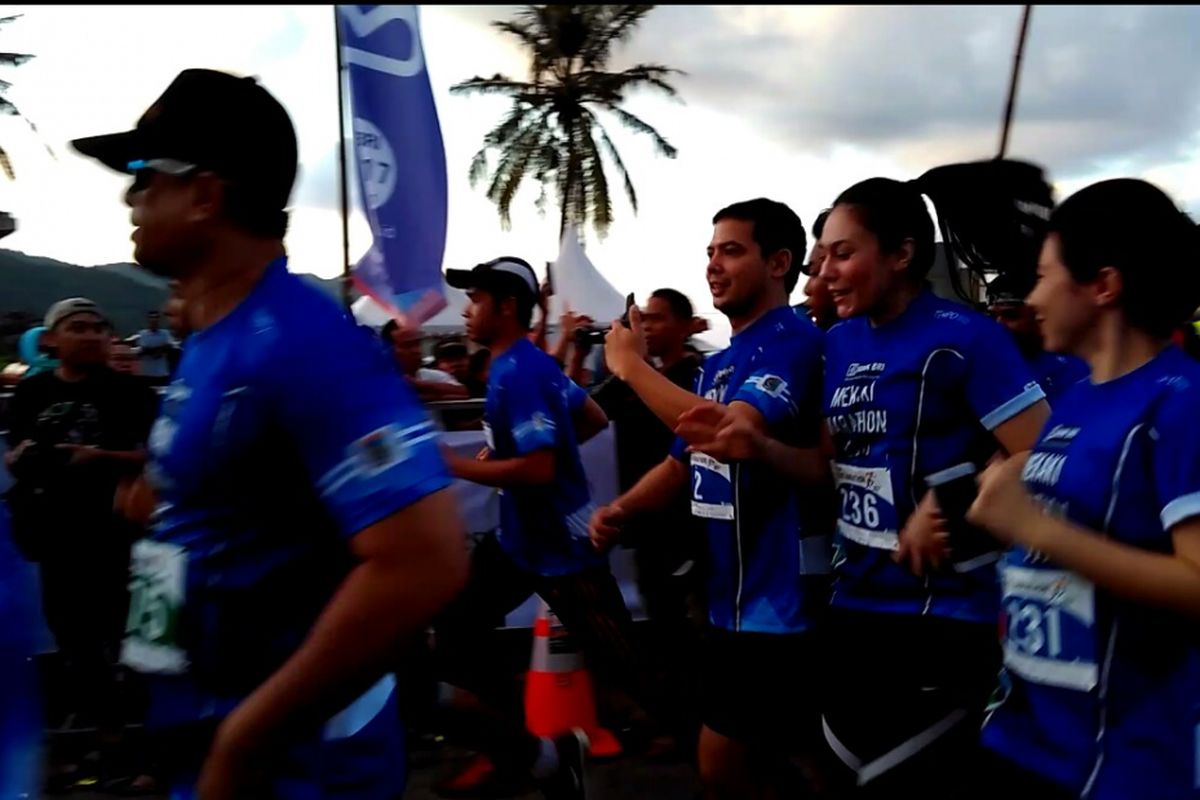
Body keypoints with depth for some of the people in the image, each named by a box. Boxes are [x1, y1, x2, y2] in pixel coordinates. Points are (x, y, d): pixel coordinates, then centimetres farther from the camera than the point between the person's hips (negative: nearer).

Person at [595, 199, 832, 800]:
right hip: (733, 597, 9)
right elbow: (683, 461, 19)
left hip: (780, 598, -9)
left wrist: (633, 366, -19)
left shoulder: (792, 341, -15)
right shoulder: (720, 362, 14)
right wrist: (620, 510, 1)